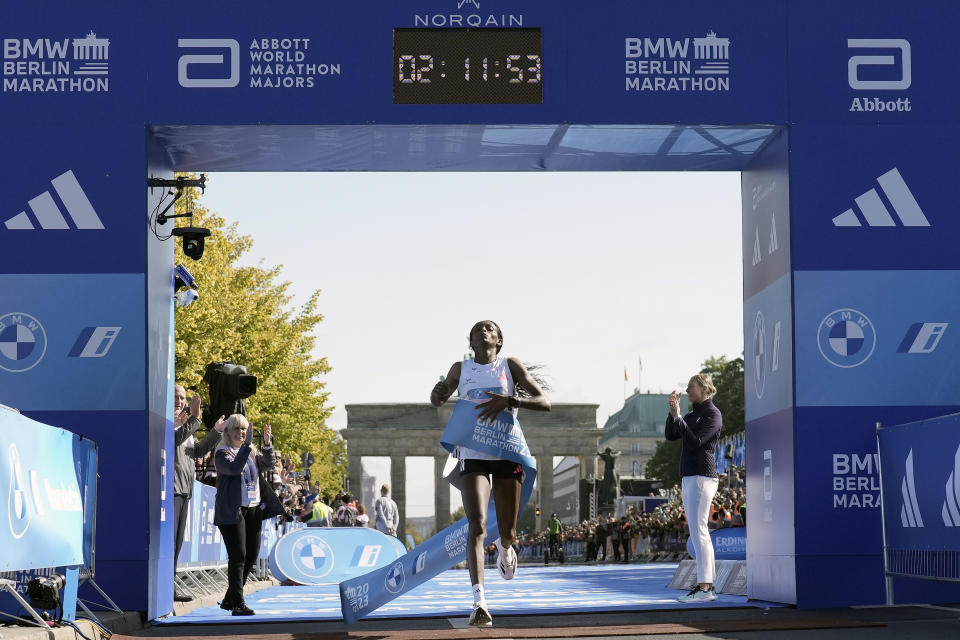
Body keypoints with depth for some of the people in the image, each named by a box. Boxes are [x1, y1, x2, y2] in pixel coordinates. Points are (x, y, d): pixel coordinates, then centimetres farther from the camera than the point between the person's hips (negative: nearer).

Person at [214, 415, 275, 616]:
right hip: (232, 511, -7)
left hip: (252, 509, 7)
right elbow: (234, 468, -20)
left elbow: (268, 464, 5)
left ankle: (229, 600, 20)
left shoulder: (252, 452, 17)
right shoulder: (222, 453, -3)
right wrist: (247, 445, -24)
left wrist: (267, 443, -9)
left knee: (251, 555, 8)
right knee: (238, 556, -11)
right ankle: (237, 604, -11)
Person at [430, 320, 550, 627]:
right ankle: (479, 603, -26)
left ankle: (505, 547, 47)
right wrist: (438, 392, -1)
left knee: (507, 531, 7)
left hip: (507, 454, 0)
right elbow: (438, 400, 25)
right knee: (477, 526, -18)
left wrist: (508, 400, -20)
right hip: (473, 455, 0)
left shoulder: (511, 365, 4)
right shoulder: (460, 369, 9)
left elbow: (544, 403, -3)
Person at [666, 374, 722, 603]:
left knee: (698, 531, -15)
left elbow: (695, 442, -18)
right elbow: (670, 435, 10)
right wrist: (672, 411, 0)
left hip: (702, 476, -10)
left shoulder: (712, 414, -7)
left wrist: (677, 416, -19)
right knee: (698, 532, 8)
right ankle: (707, 585, 9)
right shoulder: (692, 415, 19)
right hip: (689, 478, 10)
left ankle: (704, 588, -19)